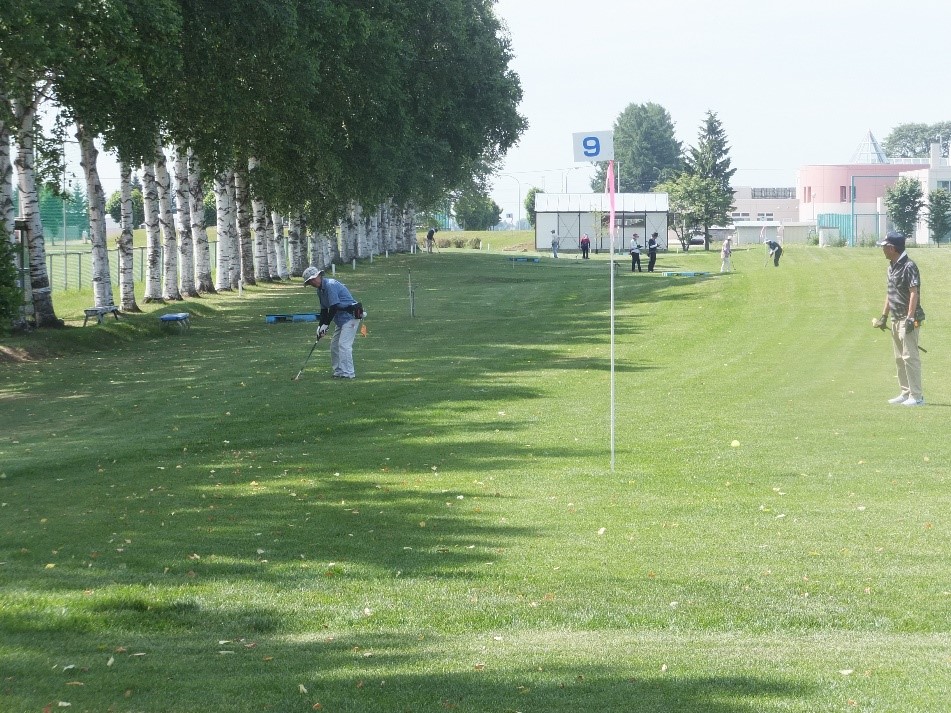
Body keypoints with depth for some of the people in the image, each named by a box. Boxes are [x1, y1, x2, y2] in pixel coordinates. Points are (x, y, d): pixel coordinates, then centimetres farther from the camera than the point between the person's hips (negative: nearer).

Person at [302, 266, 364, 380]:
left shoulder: (330, 285, -19)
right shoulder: (320, 289, 13)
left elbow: (334, 307, -23)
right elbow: (324, 309, 17)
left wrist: (326, 324, -17)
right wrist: (321, 326, 7)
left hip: (350, 316, -11)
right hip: (340, 318, 11)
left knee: (344, 344, -15)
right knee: (334, 345, 11)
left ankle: (348, 373, -15)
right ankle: (339, 371, 16)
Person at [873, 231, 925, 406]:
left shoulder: (908, 266, -15)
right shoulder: (892, 267, 15)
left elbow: (914, 293, -20)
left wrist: (910, 318, -25)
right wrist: (884, 315, 21)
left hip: (908, 319, -10)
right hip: (896, 319, 10)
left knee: (910, 356, -11)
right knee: (899, 357, 14)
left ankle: (917, 396, -9)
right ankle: (906, 393, 22)